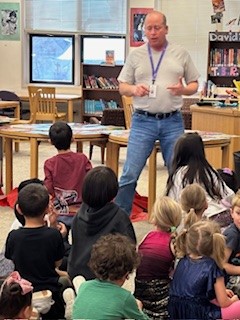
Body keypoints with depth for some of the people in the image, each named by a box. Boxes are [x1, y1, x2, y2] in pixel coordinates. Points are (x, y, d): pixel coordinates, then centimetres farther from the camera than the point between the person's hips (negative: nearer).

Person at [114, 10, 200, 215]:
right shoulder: (136, 55, 7)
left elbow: (194, 84, 11)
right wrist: (134, 89, -12)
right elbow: (122, 87, 10)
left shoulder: (181, 54, 8)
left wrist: (183, 90, -11)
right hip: (143, 121, -1)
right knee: (130, 173, -5)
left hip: (172, 122, 1)